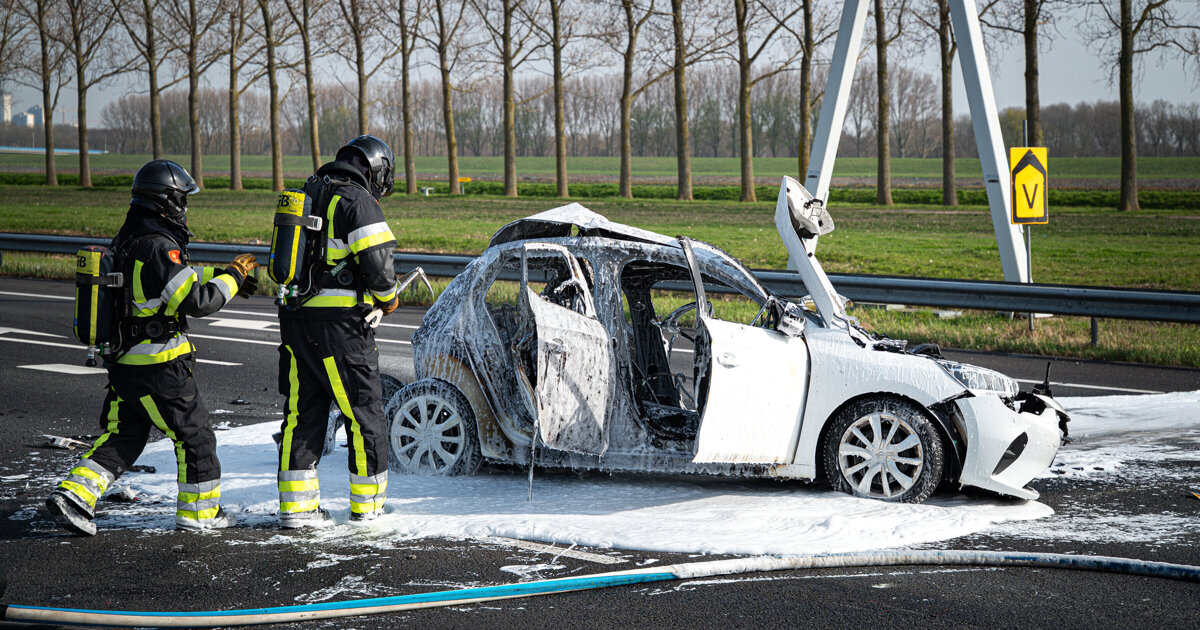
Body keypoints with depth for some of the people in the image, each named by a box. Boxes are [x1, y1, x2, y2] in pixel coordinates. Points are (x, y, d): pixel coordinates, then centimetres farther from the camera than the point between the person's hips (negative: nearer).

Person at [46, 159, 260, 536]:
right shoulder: (158, 247, -21)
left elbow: (182, 277, 23)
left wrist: (227, 275, 20)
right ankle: (199, 511, 17)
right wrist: (233, 276, -8)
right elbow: (198, 301, -23)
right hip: (158, 367, -9)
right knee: (194, 435, 8)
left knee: (122, 436, 16)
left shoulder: (129, 240, 11)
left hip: (123, 361, 9)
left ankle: (74, 494, 3)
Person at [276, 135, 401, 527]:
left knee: (302, 412, 11)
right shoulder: (359, 202, -10)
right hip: (338, 323, -7)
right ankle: (367, 502, 12)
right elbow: (377, 264, -17)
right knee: (364, 411, 5)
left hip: (294, 318, 7)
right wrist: (388, 298, 3)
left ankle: (296, 505, 10)